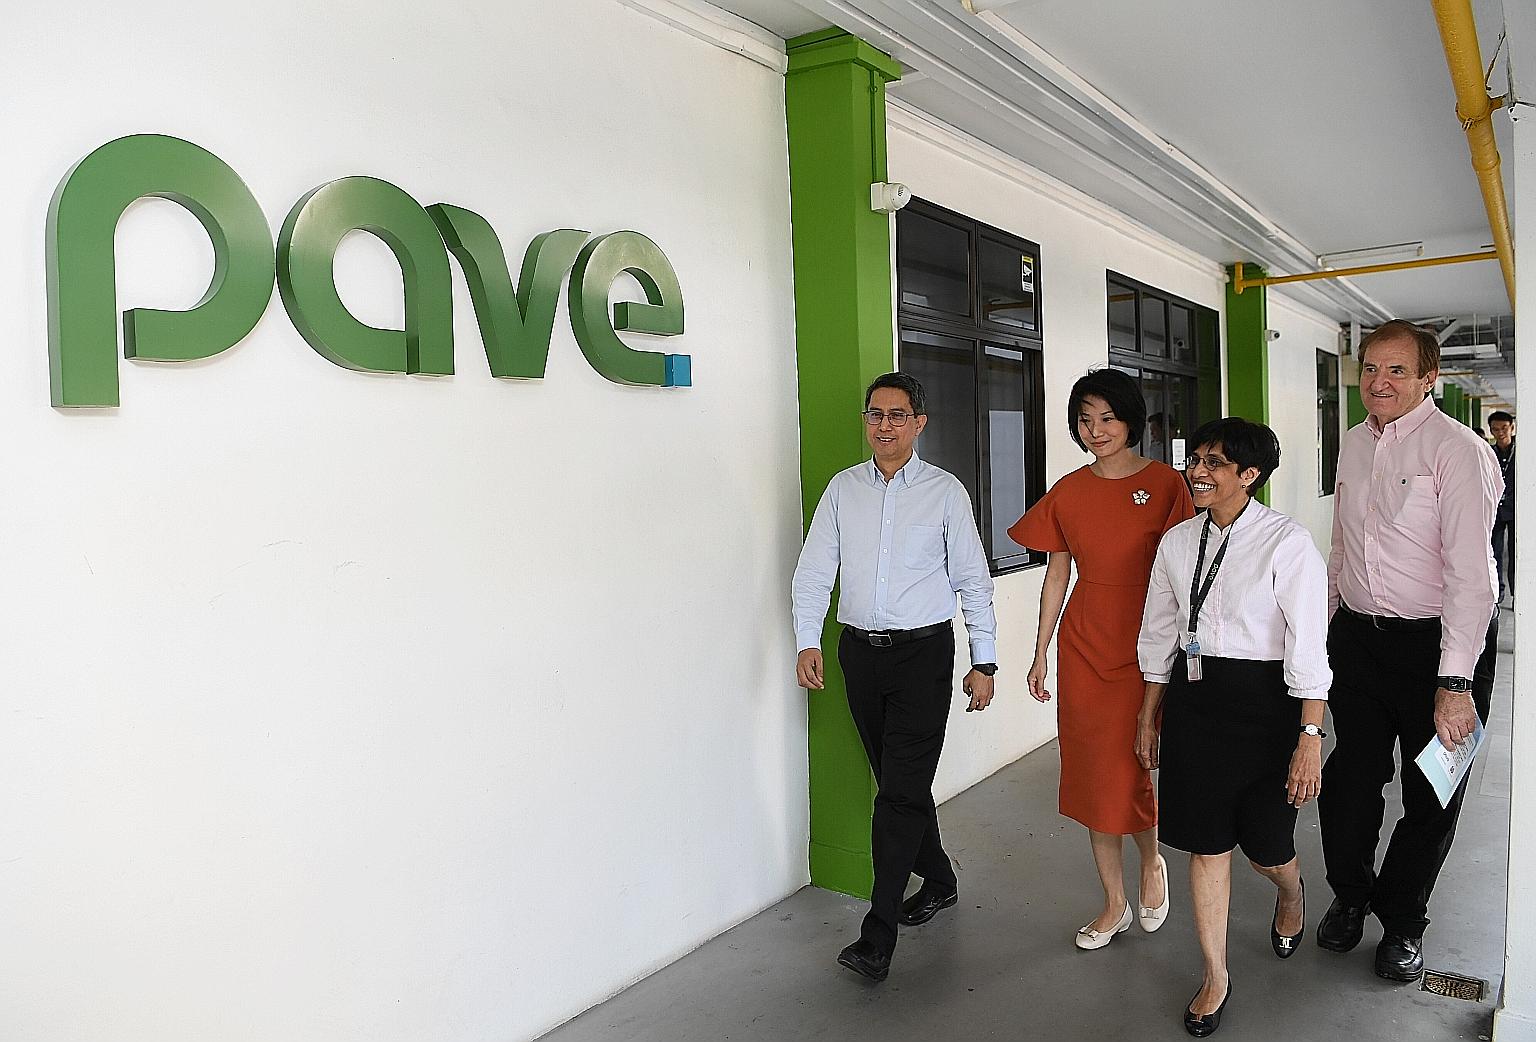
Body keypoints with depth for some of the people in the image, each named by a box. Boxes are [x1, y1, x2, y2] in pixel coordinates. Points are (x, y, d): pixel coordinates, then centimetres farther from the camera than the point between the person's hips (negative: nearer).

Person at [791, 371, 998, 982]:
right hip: (860, 651, 4)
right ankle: (939, 880, 36)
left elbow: (973, 580, 2)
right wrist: (807, 643, -7)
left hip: (923, 654, -3)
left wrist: (985, 661, -1)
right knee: (897, 783, 14)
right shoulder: (842, 489, 7)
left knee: (901, 791, -6)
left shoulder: (945, 491, 0)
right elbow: (814, 570, 4)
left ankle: (877, 937, 0)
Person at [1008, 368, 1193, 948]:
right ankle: (1115, 903, 25)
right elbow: (1057, 576, 9)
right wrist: (1040, 655, 10)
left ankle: (1152, 861, 32)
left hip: (1147, 649, -3)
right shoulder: (1067, 493, 5)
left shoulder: (1166, 485, -5)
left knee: (1136, 770, -2)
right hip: (1084, 650, 4)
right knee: (1093, 775, 8)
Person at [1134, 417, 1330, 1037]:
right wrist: (1148, 716, 14)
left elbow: (1308, 649, -13)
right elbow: (1159, 636, 11)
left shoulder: (1287, 543, -12)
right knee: (1206, 842, 9)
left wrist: (1310, 738, -15)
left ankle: (1291, 892, 50)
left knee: (1265, 844, 11)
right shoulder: (1178, 541, 3)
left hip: (1262, 702, -4)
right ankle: (1215, 977, 25)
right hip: (1191, 699, 4)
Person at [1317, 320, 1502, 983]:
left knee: (1430, 795, 10)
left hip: (1437, 641, -5)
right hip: (1357, 636, 5)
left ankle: (1402, 921, 31)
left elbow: (1471, 574, -21)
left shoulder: (1457, 449, -15)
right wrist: (1327, 625, 16)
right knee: (1349, 779, 12)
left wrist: (1455, 683, -24)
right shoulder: (1353, 444, 6)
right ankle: (1350, 896, 36)